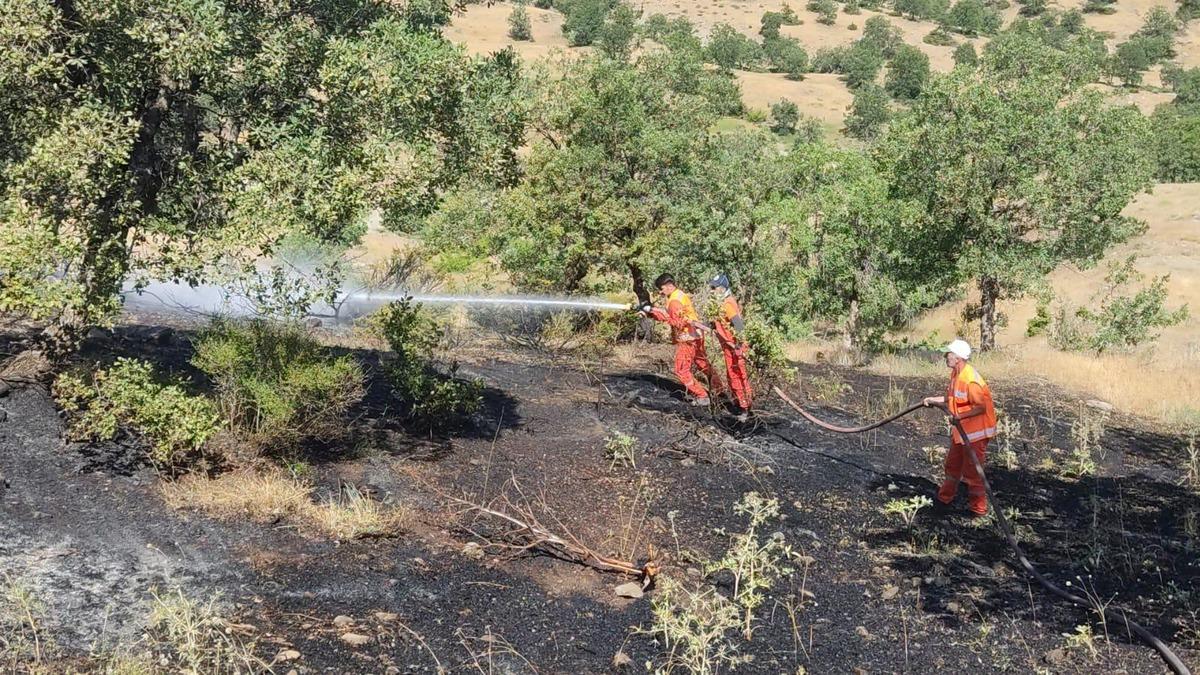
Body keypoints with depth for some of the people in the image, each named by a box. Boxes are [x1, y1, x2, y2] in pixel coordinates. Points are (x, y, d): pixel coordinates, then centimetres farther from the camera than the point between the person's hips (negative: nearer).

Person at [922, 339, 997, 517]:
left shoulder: (970, 380, -27)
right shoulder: (956, 374, 3)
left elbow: (981, 407, -26)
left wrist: (961, 415, -33)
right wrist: (934, 400, 13)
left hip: (975, 432, -10)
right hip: (961, 429, 10)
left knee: (972, 470, 2)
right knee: (953, 465, 22)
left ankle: (978, 507, 15)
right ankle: (945, 497, 37)